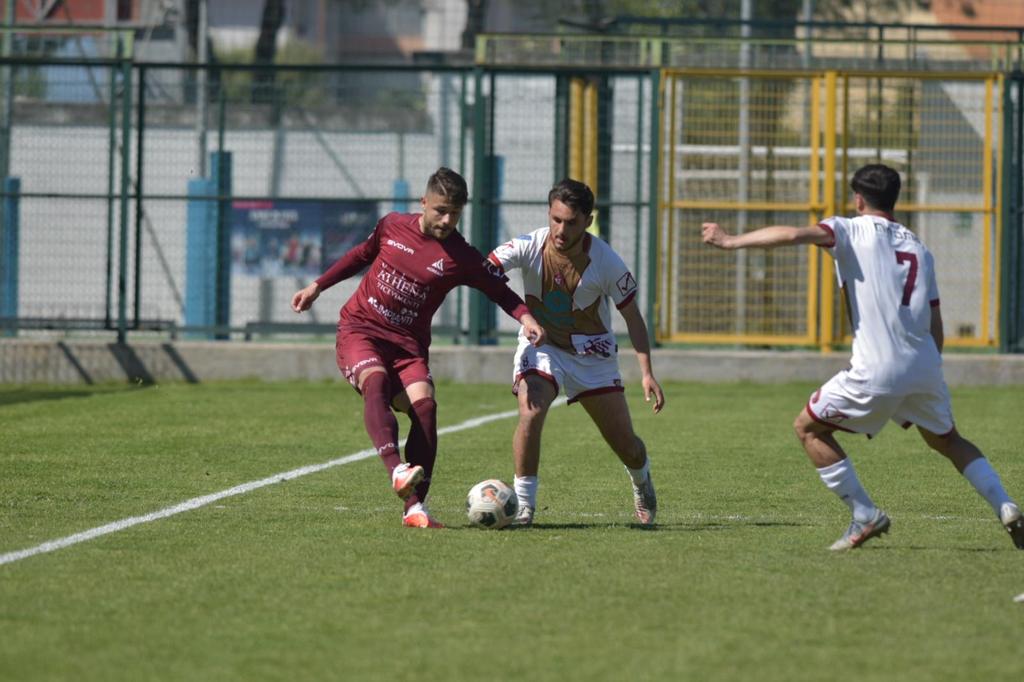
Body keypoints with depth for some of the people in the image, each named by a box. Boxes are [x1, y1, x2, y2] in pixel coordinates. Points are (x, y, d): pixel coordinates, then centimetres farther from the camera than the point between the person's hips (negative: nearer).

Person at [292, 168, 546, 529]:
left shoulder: (460, 257, -5)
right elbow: (362, 255, 19)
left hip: (407, 343, 1)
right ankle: (397, 470, -51)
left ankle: (415, 506, -20)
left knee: (424, 404, -22)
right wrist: (317, 287, 24)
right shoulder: (392, 226, 1)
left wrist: (526, 316, -18)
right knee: (376, 381, -32)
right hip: (359, 328, -1)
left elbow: (498, 290, 2)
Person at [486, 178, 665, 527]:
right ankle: (523, 505, -14)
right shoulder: (529, 248, -21)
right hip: (540, 346, 0)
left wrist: (647, 373, -16)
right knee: (531, 413, -28)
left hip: (592, 352, 1)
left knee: (624, 443, 5)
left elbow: (632, 316, -10)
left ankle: (642, 482, 41)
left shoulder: (606, 263, -21)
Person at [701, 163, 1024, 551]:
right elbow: (935, 325, 17)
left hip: (877, 372, -6)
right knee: (947, 440, 28)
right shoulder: (919, 248, 19)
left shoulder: (854, 231, 1)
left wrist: (732, 241, -10)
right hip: (925, 369, 6)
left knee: (809, 428, 11)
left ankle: (865, 515, 4)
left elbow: (795, 235, -17)